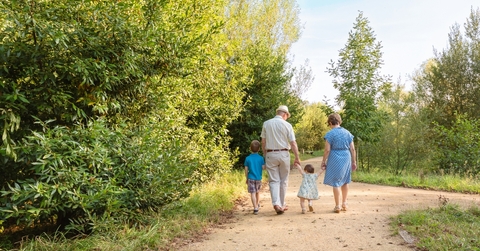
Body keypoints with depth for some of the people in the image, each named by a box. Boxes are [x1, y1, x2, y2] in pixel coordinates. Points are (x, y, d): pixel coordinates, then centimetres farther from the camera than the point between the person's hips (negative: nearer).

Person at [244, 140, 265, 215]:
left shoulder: (248, 158, -4)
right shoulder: (261, 158, -4)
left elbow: (246, 170, -2)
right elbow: (263, 167, -4)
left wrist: (247, 178, 9)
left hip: (251, 178, -2)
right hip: (258, 178, 2)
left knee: (253, 193, -3)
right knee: (257, 192, 21)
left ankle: (255, 208, -11)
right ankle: (257, 204, 40)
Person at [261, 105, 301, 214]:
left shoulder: (266, 124, 2)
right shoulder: (287, 125, -4)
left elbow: (263, 142, 4)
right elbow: (293, 143, -6)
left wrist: (265, 155, 14)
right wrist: (297, 158, 1)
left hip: (270, 154, 1)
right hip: (283, 154, -1)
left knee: (274, 181, 4)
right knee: (283, 180, 13)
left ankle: (276, 203, -14)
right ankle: (282, 204, 21)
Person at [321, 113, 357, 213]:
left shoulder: (330, 134, -9)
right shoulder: (347, 133, 7)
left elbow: (327, 150, -12)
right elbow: (352, 149, 6)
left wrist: (323, 161, -3)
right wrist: (354, 162, 14)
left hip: (335, 159, -5)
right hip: (346, 158, 5)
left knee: (336, 183, 3)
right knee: (345, 181, 18)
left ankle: (337, 206, 7)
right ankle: (344, 204, 26)